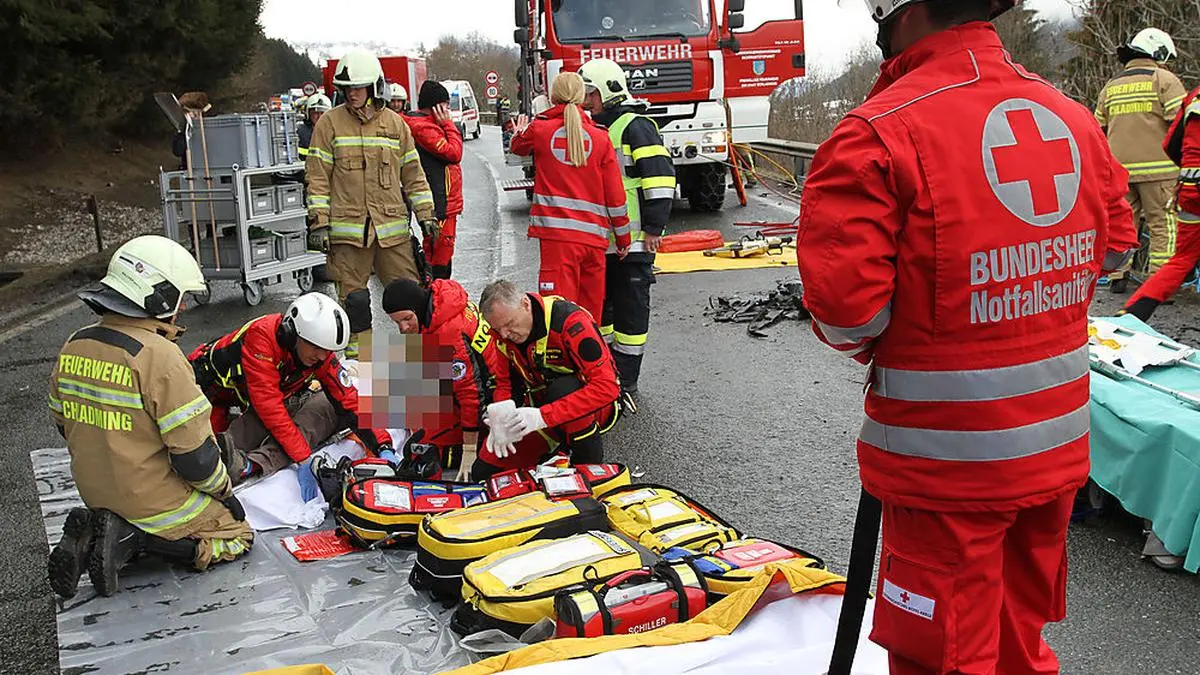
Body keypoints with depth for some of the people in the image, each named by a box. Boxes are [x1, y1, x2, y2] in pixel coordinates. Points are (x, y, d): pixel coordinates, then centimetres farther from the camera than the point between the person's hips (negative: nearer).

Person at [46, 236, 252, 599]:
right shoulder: (159, 356, -26)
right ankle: (130, 541, -7)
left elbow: (63, 423, 11)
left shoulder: (73, 346, -1)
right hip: (154, 499, -8)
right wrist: (224, 491, -5)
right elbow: (193, 452, -23)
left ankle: (90, 534, 5)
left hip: (96, 495, 8)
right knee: (238, 536, 8)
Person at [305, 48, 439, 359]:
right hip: (347, 228, -2)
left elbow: (413, 173, 14)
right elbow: (318, 176, 1)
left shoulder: (395, 123, 10)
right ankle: (356, 353, 16)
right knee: (353, 297, 2)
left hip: (393, 226, 2)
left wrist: (426, 215, 9)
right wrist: (319, 222, -5)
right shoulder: (330, 123, 3)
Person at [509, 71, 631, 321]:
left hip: (557, 233, -2)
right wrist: (623, 239, 15)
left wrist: (520, 130, 50)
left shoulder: (540, 129, 2)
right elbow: (616, 195, 5)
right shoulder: (600, 137, 5)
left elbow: (518, 146, 27)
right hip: (594, 237, 3)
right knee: (590, 312, 13)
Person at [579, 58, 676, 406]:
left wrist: (653, 227, -17)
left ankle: (626, 382, 7)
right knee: (599, 308, 14)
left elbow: (660, 177, -14)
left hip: (632, 240, -8)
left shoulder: (636, 126, -8)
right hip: (597, 240, 8)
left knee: (630, 310, -1)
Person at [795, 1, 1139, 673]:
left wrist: (869, 345, -1)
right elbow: (1114, 245, 17)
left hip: (946, 459, -6)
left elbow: (843, 305, -22)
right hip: (1059, 443, 7)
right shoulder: (1074, 118, 3)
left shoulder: (881, 131, -19)